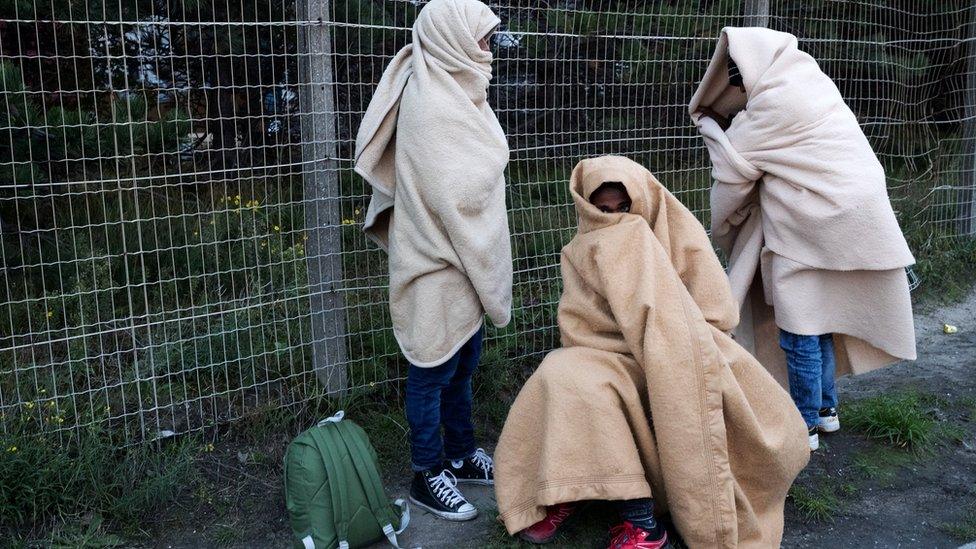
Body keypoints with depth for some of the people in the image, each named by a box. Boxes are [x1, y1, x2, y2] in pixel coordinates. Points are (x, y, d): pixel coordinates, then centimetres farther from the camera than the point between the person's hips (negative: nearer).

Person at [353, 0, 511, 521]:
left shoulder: (453, 94, 10)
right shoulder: (430, 106, -20)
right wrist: (479, 266, -13)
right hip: (439, 264, -9)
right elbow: (452, 196, -22)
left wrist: (482, 262, 11)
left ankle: (460, 455, 36)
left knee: (462, 363, 19)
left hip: (461, 261, 9)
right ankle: (428, 475, 20)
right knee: (435, 368, 4)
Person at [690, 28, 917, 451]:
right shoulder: (807, 79, 12)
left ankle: (806, 425, 12)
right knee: (818, 321, 19)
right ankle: (826, 408, 30)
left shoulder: (773, 101, -15)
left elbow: (733, 167, -6)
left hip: (817, 226, -9)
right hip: (849, 216, 9)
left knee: (799, 331, 1)